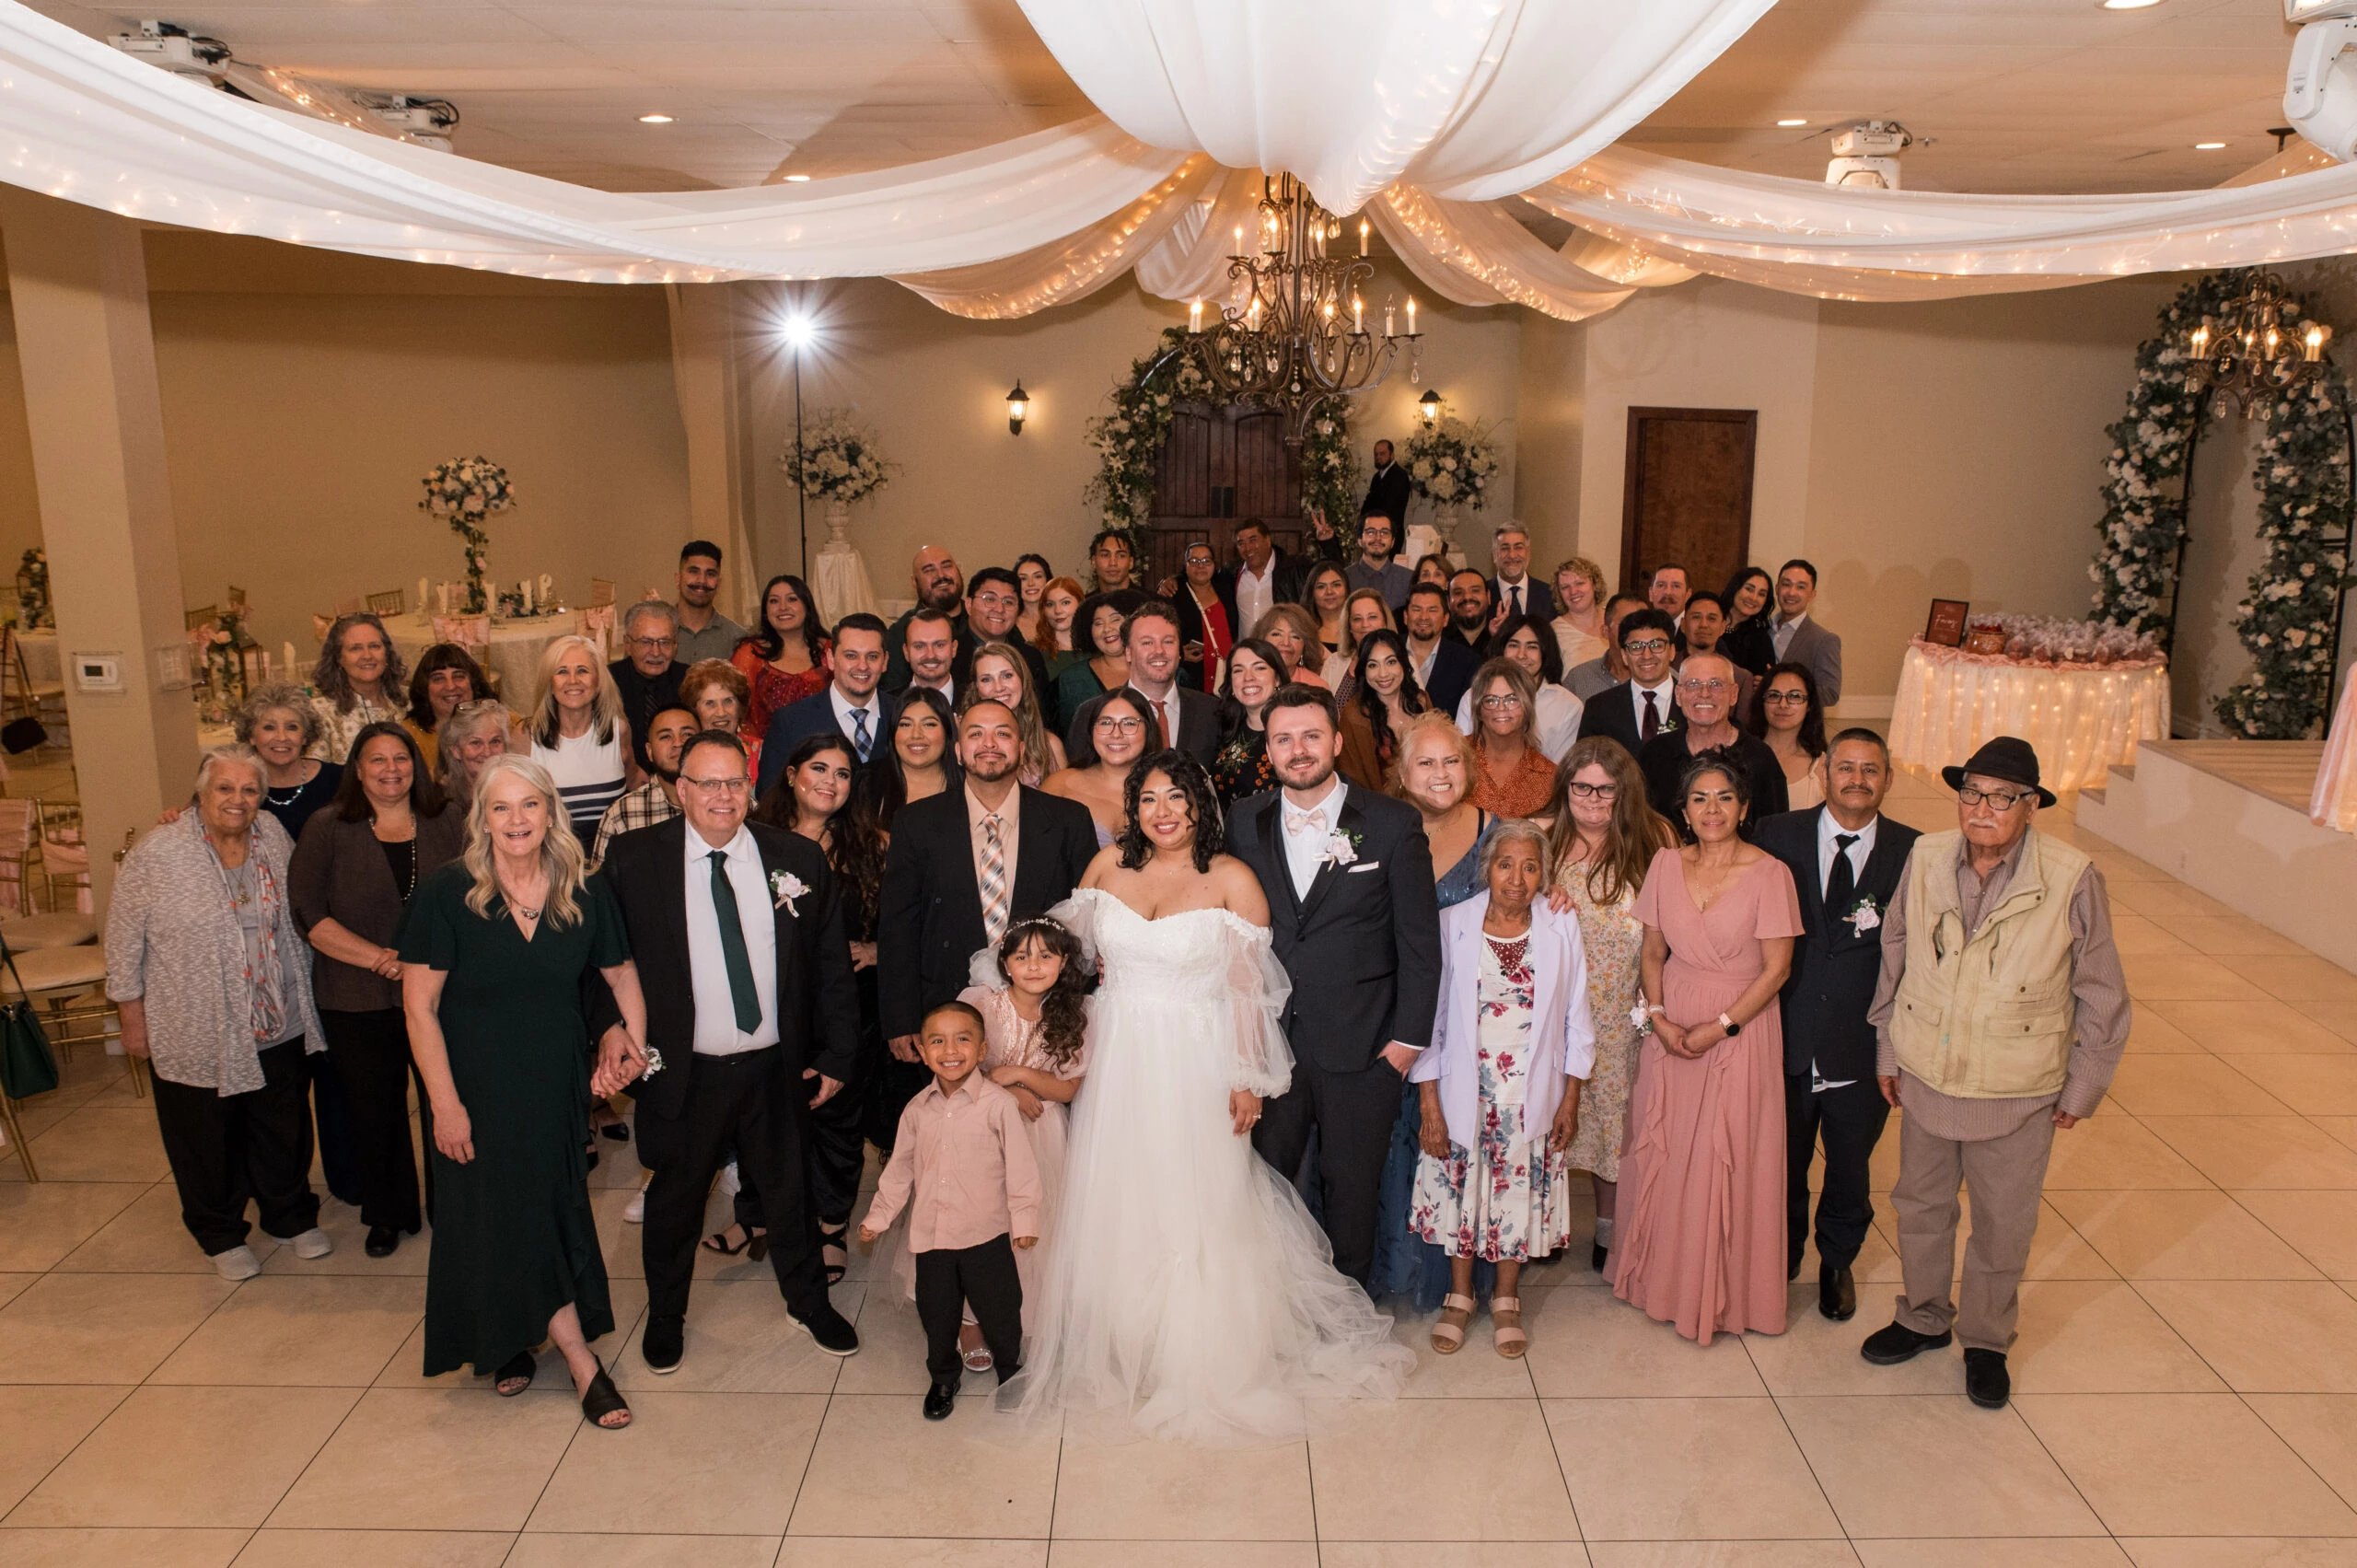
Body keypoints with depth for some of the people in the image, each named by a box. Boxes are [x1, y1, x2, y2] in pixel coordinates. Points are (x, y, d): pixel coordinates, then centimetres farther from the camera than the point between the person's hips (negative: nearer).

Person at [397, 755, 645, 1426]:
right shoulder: (447, 893, -14)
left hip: (556, 1085, 3)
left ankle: (512, 1343, 35)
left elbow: (621, 971, 7)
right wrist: (445, 1103, -14)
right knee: (498, 1216, 3)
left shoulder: (585, 891, -6)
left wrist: (634, 1038, -7)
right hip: (479, 1088, -2)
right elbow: (420, 1006, -12)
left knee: (553, 1212, 11)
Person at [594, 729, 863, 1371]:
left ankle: (809, 1302, 42)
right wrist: (611, 1031, -14)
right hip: (683, 1072, -1)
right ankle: (665, 1314, 43)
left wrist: (837, 1054, 1)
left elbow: (832, 964, 1)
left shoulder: (798, 859, -4)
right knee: (675, 1197, 18)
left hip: (778, 1068, 1)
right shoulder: (632, 860, -8)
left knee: (788, 1189, 18)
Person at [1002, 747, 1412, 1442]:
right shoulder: (1108, 866, 2)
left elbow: (1248, 988, -7)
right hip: (1118, 1062, 4)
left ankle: (1202, 1358, 24)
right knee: (1113, 1206, 12)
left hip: (1196, 1065, -3)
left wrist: (1248, 1081, -9)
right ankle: (1113, 1351, 31)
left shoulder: (1232, 880, -8)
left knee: (1195, 1208, 5)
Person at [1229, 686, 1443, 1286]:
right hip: (1269, 1039, 2)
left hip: (1362, 1047, -2)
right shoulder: (1245, 823, 3)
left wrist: (1409, 1035, -5)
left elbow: (1420, 940, -3)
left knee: (1351, 1189, 11)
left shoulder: (1393, 824, -6)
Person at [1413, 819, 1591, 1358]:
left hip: (1533, 1094, 1)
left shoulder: (1562, 929, -4)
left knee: (1521, 1192, 10)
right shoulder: (1452, 925, -8)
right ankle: (1459, 1296, 31)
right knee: (1460, 1189, 9)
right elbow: (1430, 1016, -5)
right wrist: (1429, 1103, -7)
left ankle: (1506, 1300, 31)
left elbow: (1575, 1020, 3)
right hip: (1463, 1093, -1)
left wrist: (1571, 1100, 2)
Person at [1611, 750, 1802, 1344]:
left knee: (1726, 1159, 2)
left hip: (1740, 1026, -3)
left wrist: (1718, 1027, -13)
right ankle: (1663, 1275, 28)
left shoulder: (1769, 873, -11)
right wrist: (1659, 1017, -7)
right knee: (1664, 1150, 10)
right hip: (1670, 1025, 4)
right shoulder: (1667, 864, 1)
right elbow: (1652, 953, 7)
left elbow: (1777, 968, -10)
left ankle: (1722, 1291, 20)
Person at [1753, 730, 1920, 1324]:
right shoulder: (1778, 835, -3)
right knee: (1782, 1167, 16)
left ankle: (1837, 1264, 45)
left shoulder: (1913, 851, -4)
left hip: (1863, 1048, 0)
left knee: (1850, 1170, 19)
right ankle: (1781, 1262, 42)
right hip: (1787, 1043, 0)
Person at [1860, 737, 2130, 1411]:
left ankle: (1986, 1340, 38)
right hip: (1926, 1078, 3)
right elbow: (1895, 957, 6)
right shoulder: (1926, 857, -8)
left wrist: (2081, 1088, -1)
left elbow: (2101, 995, -6)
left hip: (2017, 1096, -3)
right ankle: (1924, 1318, 43)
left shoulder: (2073, 879, -17)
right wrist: (1887, 1049, 9)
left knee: (2002, 1226, 15)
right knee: (1920, 1207, 20)